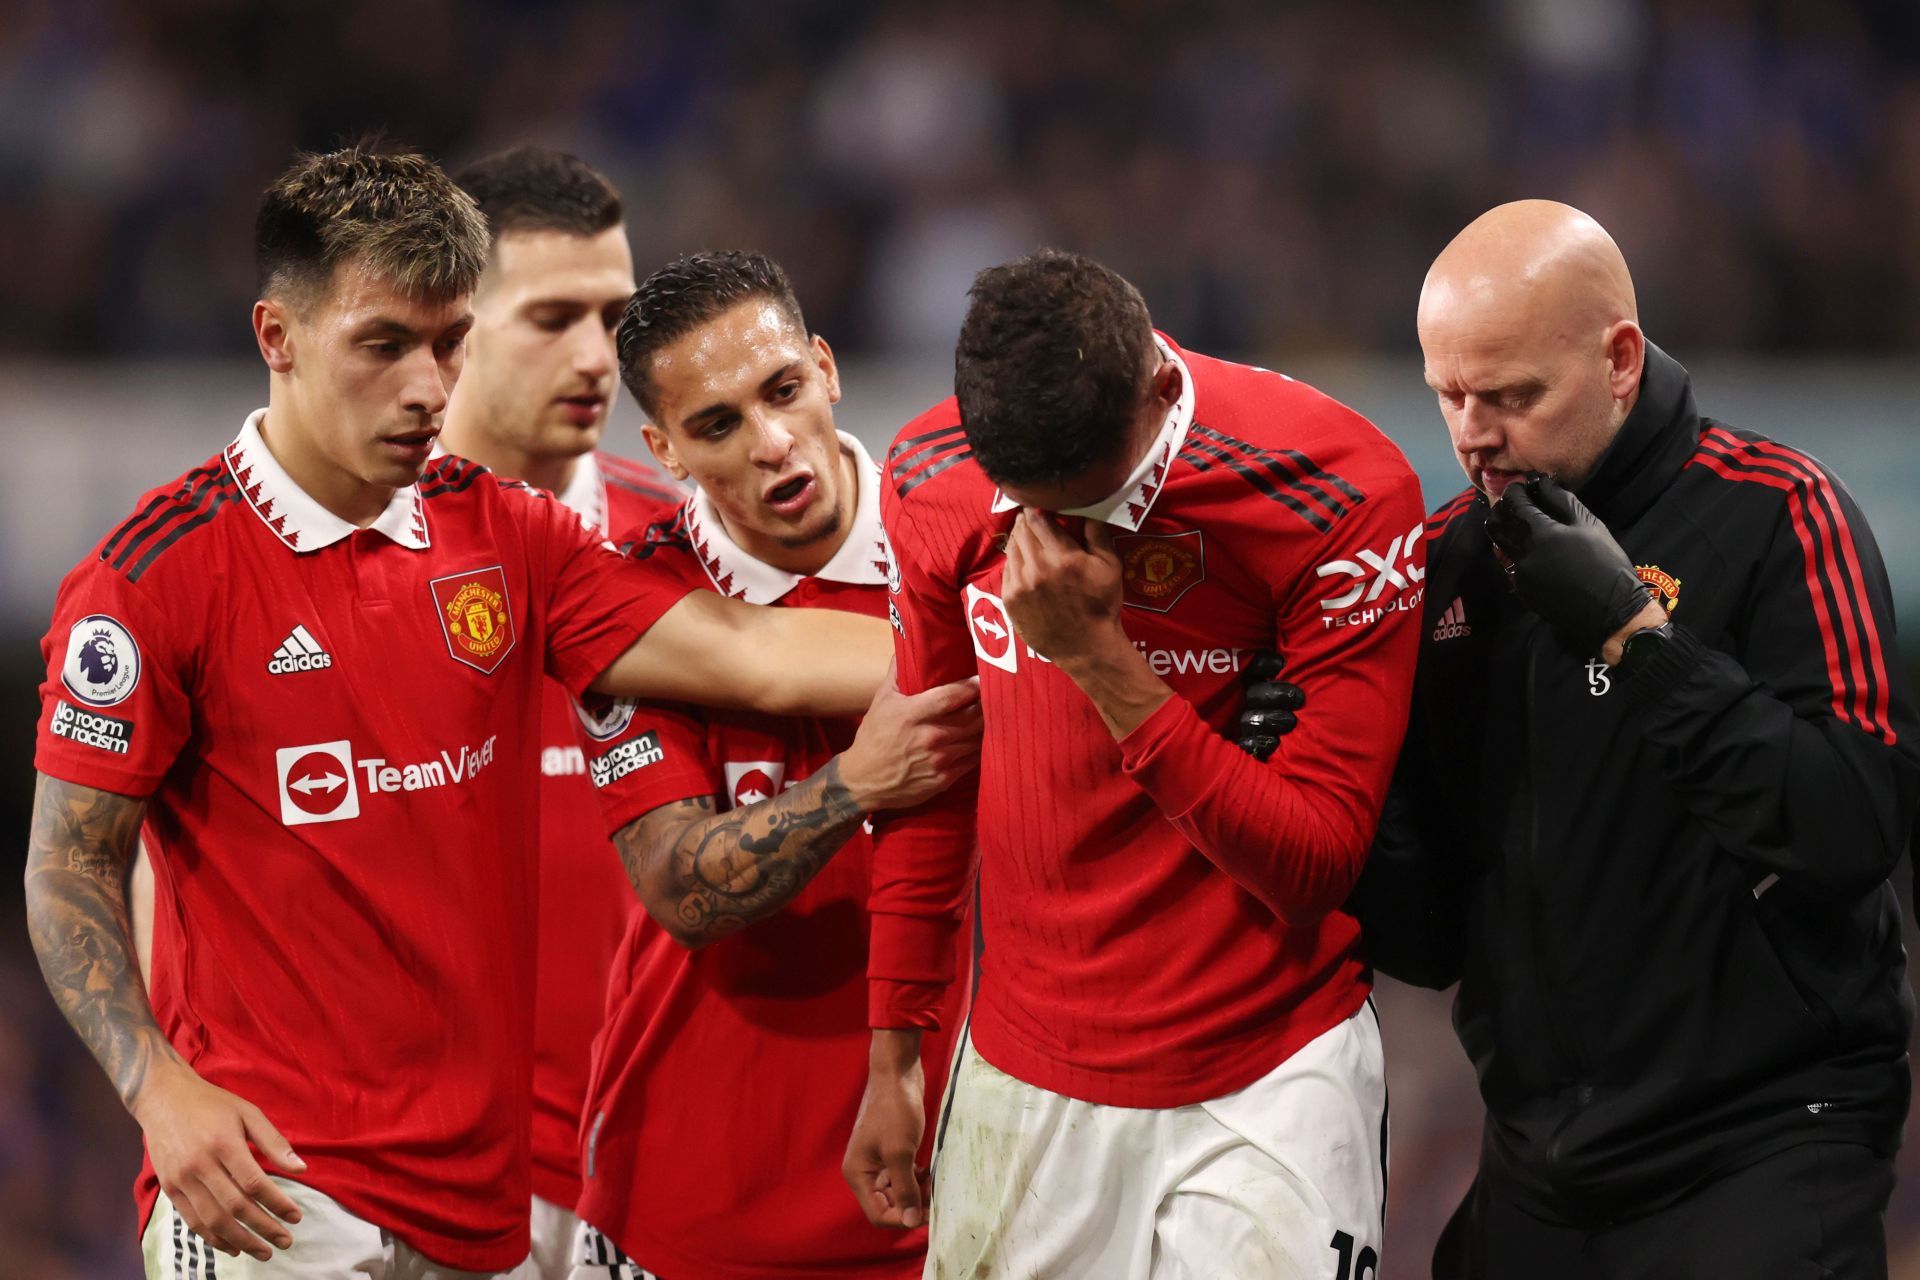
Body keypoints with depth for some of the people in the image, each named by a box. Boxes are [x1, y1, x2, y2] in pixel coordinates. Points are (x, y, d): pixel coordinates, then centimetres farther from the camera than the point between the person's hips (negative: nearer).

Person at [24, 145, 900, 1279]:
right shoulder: (160, 575, -7)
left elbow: (750, 654, -2)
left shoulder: (503, 535, 9)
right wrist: (162, 1089, -17)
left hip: (490, 1180, 5)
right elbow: (70, 866, -4)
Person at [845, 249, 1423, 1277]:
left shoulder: (1341, 496, -17)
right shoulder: (934, 484, -3)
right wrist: (893, 1057, 16)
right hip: (1018, 1078, 4)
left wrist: (1101, 661, -24)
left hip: (1259, 1095, -4)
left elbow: (1314, 864, -17)